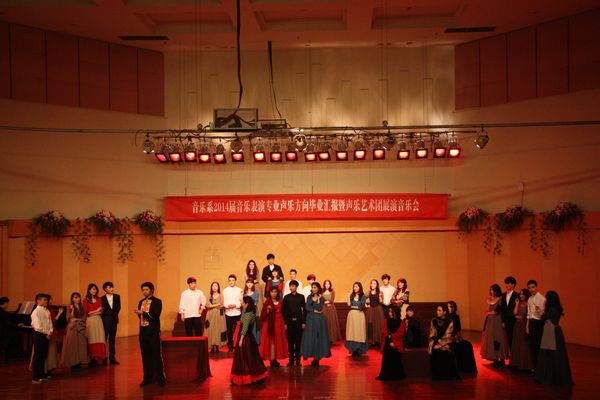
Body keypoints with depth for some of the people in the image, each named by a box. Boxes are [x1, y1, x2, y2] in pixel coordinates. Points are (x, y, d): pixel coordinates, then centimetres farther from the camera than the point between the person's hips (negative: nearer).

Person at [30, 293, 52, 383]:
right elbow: (38, 327, -17)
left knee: (43, 355, 13)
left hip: (46, 335, 7)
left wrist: (50, 332, -4)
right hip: (39, 335, -7)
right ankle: (35, 377, 1)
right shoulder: (36, 312, -12)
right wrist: (46, 333, -12)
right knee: (37, 355, -4)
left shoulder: (47, 311, 11)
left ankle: (41, 374, 22)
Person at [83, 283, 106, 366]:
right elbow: (87, 312, -4)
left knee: (99, 339, -4)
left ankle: (98, 357, -1)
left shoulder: (98, 300, 13)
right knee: (91, 340, -3)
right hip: (90, 321, -3)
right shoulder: (85, 300, 2)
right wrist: (96, 311, 0)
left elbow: (101, 312, 6)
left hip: (98, 320, 3)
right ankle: (92, 358, -2)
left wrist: (92, 312, -8)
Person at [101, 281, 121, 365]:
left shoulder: (117, 297, 6)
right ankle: (103, 358, 6)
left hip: (114, 321, 3)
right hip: (105, 321, -3)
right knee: (104, 339, 0)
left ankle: (112, 358, 12)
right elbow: (102, 311, -2)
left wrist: (114, 316, -2)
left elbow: (118, 308, 6)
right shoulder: (102, 299, -3)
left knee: (112, 340, 8)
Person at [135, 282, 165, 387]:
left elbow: (155, 315, -17)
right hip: (143, 332, 6)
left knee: (156, 356, -3)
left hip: (153, 332, -6)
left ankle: (160, 378, 4)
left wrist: (143, 313, -19)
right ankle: (147, 378, 15)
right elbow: (140, 315, 18)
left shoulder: (157, 301, -4)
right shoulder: (141, 302, 15)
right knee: (145, 356, 8)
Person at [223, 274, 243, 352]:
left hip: (237, 313, -1)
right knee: (229, 330, 3)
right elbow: (224, 302, 4)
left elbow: (241, 302, 1)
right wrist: (228, 305, -15)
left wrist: (235, 305, -15)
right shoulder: (225, 290, 6)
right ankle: (230, 347, 11)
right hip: (228, 313, 1)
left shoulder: (239, 290, 3)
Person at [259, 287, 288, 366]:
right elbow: (264, 314, -7)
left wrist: (284, 324, 9)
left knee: (278, 341, 3)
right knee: (271, 340, -7)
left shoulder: (279, 302, 11)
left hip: (279, 323, 5)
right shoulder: (268, 302, -3)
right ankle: (272, 359, -6)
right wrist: (268, 309, -27)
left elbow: (282, 313, 13)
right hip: (270, 323, -5)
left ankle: (275, 359, 8)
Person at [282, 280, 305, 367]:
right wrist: (285, 323, -1)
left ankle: (298, 360, 8)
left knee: (298, 341, 2)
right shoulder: (286, 297, 6)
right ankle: (291, 360, 8)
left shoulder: (301, 297, 5)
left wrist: (304, 322, -3)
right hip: (289, 322, 0)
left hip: (299, 321, 0)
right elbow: (283, 311, 5)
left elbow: (304, 310, 4)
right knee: (290, 342, 2)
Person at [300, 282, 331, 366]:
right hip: (310, 319, 2)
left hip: (319, 320, -2)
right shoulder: (309, 297, 8)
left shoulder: (321, 298, 0)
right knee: (310, 337, -1)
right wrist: (315, 311, -9)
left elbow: (319, 308, -13)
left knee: (318, 337, -3)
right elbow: (307, 308, -2)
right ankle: (310, 353, 4)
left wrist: (318, 299, -15)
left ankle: (317, 357, 0)